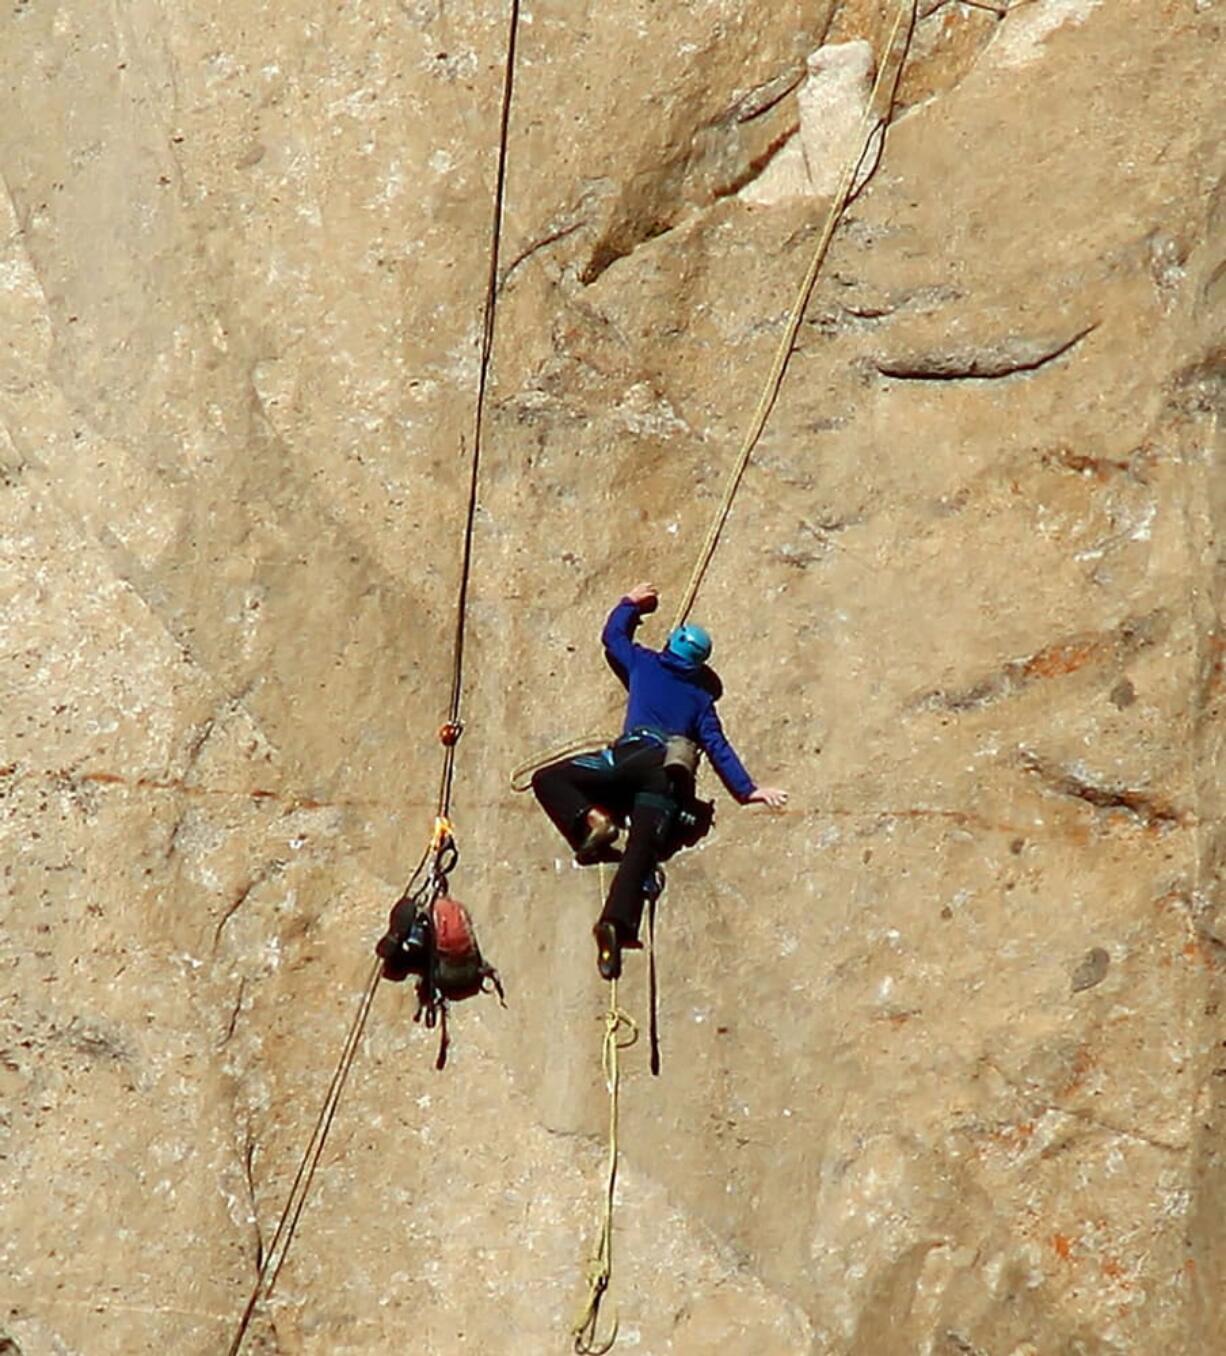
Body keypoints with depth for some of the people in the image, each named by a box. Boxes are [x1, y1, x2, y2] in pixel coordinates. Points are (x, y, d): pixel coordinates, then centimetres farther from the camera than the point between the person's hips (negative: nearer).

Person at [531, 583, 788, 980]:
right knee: (640, 851, -11)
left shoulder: (645, 663, 19)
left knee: (547, 779, 6)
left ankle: (590, 820, -17)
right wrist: (747, 789, 16)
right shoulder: (701, 696, 22)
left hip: (633, 754, -2)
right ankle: (617, 923, -32)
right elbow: (717, 747, 15)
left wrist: (631, 604, 51)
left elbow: (612, 635, 35)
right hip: (667, 773, 2)